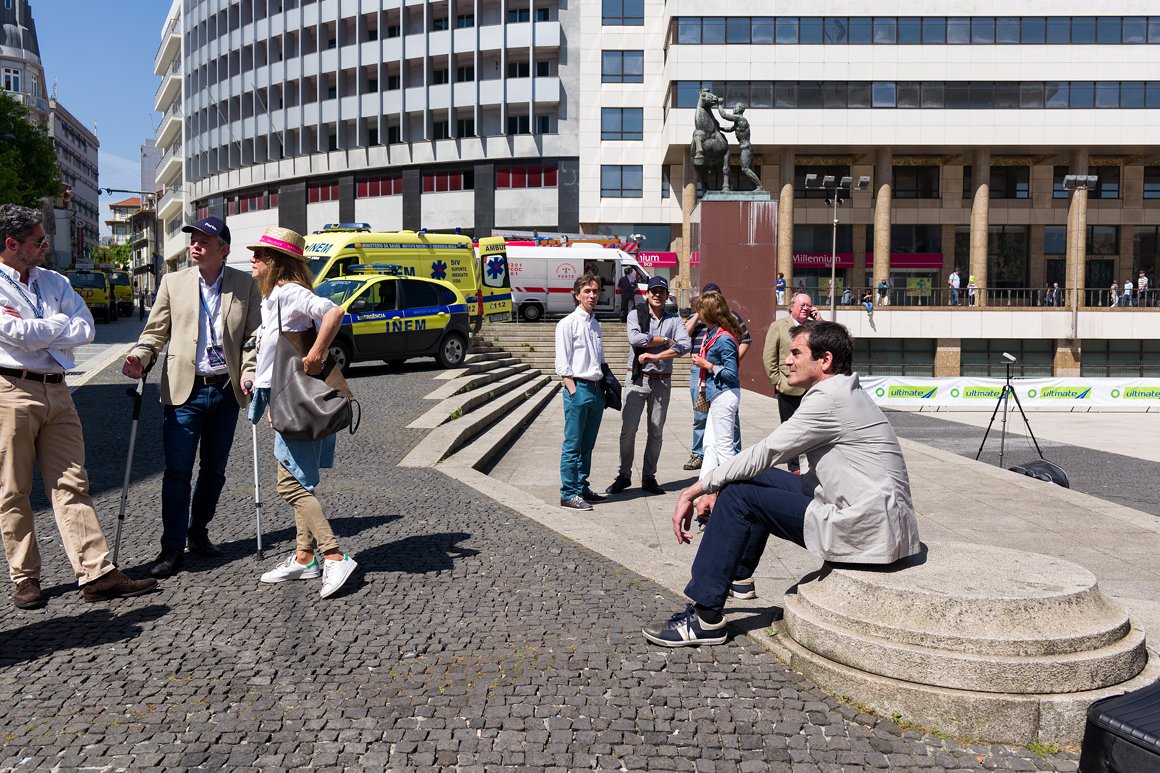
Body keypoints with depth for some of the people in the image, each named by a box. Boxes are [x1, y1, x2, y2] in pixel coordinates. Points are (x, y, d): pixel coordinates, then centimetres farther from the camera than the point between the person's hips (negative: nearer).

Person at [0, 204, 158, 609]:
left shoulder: (54, 282, 15)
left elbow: (86, 329, 3)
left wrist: (35, 332, -7)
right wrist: (58, 324, -1)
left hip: (57, 392, 5)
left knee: (71, 485, 2)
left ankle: (96, 574, 0)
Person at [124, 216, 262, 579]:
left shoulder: (245, 285, 5)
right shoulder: (173, 282, 5)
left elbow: (253, 336, 5)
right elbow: (155, 331, 8)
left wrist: (249, 371, -10)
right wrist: (140, 358, -11)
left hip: (226, 390, 1)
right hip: (185, 389, -1)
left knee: (214, 470, 12)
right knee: (177, 471, -4)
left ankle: (198, 531, 30)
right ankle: (172, 549, 3)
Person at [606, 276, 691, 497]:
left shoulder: (674, 320, 7)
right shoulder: (635, 315, 4)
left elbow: (684, 345, -11)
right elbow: (635, 338, -15)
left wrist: (654, 356, -18)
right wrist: (666, 340, -10)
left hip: (662, 381, 2)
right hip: (637, 379, -1)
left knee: (656, 432, 6)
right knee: (628, 429, -3)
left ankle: (649, 477, 15)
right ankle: (624, 475, 9)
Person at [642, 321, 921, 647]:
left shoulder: (829, 399, -14)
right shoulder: (844, 394, 17)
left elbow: (764, 453, -13)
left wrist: (696, 489, -5)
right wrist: (716, 488, 11)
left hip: (867, 530, -10)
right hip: (882, 520, 10)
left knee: (738, 497, -8)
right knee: (760, 478, 20)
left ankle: (705, 618, -6)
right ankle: (739, 577, 32)